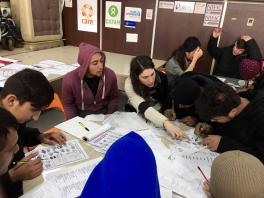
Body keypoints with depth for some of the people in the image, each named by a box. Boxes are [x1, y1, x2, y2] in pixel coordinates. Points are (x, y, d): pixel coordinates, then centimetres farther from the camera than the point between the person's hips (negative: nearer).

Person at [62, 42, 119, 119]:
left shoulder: (110, 75, -14)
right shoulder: (69, 80, -18)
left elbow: (113, 98, 1)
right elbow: (68, 104, -3)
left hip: (104, 114, 1)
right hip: (82, 116, 0)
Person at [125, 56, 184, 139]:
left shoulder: (161, 77, -20)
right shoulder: (130, 85, -28)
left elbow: (167, 97, -5)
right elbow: (143, 107, -40)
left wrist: (168, 109, -26)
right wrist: (166, 123, -53)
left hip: (160, 112, 3)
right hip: (139, 116, -3)